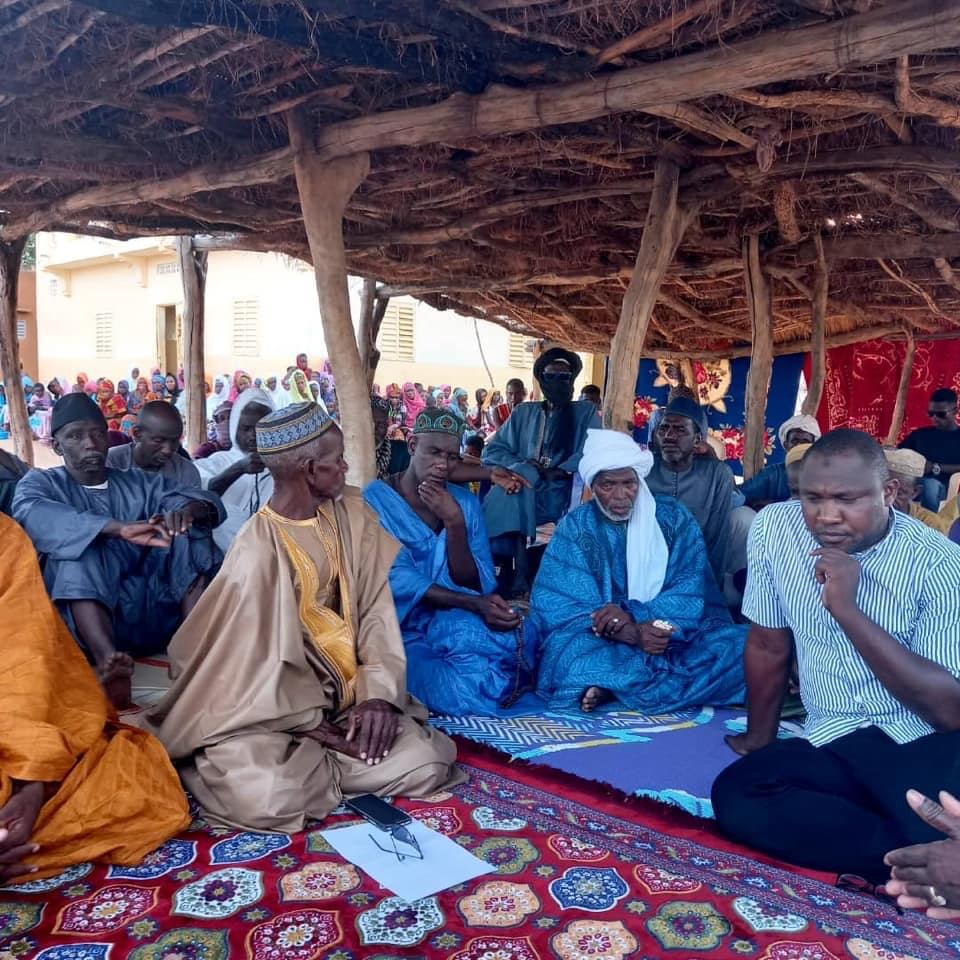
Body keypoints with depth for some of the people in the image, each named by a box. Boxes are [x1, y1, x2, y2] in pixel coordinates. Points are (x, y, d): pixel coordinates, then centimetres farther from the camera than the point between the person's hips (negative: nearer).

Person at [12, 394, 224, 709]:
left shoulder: (140, 482, 19)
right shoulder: (42, 482, 10)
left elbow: (210, 503, 5)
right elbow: (31, 515, -16)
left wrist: (188, 510, -21)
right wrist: (119, 528, -31)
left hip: (155, 614, 3)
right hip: (84, 618, -3)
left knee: (186, 532, -13)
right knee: (82, 543, -27)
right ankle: (107, 658, -49)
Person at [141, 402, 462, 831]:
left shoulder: (353, 513, 0)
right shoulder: (258, 551, -18)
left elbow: (377, 606, -2)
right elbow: (259, 657, -14)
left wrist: (379, 692, -12)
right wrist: (315, 728, -13)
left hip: (346, 697, 6)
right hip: (274, 709, -5)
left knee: (429, 763, -13)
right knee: (269, 799, -30)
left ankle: (311, 765, 3)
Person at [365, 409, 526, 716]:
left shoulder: (465, 502, 6)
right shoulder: (376, 499, -7)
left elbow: (471, 584, -3)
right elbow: (398, 581, -16)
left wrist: (454, 523, -18)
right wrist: (473, 604, -26)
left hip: (454, 623, 4)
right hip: (402, 629, -4)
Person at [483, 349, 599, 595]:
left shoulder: (585, 412, 10)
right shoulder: (523, 412, 17)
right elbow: (492, 451, 10)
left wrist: (558, 472, -18)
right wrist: (524, 466, -8)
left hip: (565, 491, -1)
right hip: (524, 488, 1)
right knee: (512, 493, -31)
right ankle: (519, 572, -33)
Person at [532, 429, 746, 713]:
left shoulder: (673, 517, 3)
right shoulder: (574, 528, -1)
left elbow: (691, 592, -5)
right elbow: (554, 604, -11)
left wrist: (633, 616, -23)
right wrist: (629, 633, -25)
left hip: (676, 635, 3)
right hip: (608, 644, -3)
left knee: (739, 645, -25)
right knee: (569, 652, -34)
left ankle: (612, 686, -22)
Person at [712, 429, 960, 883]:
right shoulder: (774, 527, -3)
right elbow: (768, 646, 10)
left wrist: (846, 609, -23)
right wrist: (760, 738, 21)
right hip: (834, 745, 5)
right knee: (736, 796, -25)